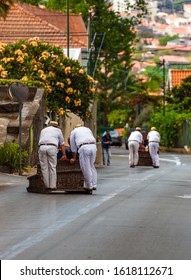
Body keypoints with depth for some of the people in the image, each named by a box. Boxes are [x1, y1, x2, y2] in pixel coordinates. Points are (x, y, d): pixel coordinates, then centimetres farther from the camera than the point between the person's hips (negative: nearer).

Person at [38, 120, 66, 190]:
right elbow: (62, 144, 23)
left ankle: (47, 185, 8)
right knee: (52, 168, 3)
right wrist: (64, 155, 25)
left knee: (44, 168, 6)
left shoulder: (43, 130, 32)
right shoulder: (58, 130, 24)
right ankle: (52, 186, 3)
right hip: (52, 148, -2)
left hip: (42, 148, 2)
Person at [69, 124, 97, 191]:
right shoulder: (88, 129, 31)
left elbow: (73, 146, 25)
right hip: (93, 146, 4)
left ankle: (89, 186, 6)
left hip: (84, 147, -4)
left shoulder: (74, 131, 23)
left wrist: (74, 158, 31)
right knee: (91, 166, 15)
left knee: (86, 168, 3)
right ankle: (94, 185, 11)